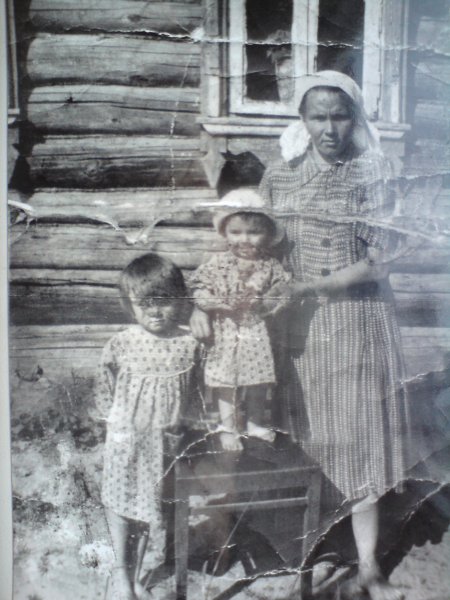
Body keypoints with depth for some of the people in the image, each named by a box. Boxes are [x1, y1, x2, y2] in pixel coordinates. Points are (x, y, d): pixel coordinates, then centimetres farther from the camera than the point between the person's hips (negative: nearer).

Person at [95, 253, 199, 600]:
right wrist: (114, 418, -3)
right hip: (127, 435, -1)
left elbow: (196, 388, 2)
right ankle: (120, 571, 29)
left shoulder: (189, 344, -10)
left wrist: (180, 421, -1)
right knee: (121, 500, 10)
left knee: (151, 501, 15)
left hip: (165, 438, 1)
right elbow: (105, 386, 0)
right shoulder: (121, 344, -12)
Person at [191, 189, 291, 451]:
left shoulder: (271, 266, -4)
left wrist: (260, 304, -21)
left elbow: (281, 297, -4)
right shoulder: (218, 264, -8)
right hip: (226, 333, -1)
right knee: (225, 381, 6)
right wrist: (218, 304, -21)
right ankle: (228, 427, 24)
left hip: (256, 333, 2)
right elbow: (199, 289, -5)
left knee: (257, 381, 14)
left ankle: (255, 422, 37)